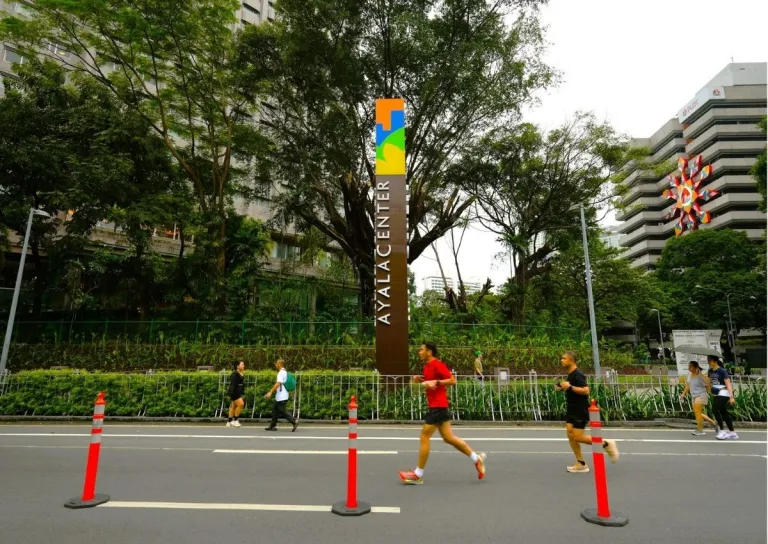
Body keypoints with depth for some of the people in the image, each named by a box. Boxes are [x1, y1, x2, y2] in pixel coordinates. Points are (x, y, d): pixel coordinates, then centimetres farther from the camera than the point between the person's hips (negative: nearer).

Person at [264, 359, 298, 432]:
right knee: (275, 409, 14)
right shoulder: (285, 372, 15)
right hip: (279, 396, 10)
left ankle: (294, 421, -8)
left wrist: (270, 392, -24)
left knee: (282, 412, -6)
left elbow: (278, 383, -24)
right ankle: (273, 426, 19)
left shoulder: (281, 372, -16)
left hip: (281, 397, -10)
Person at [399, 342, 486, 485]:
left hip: (438, 406, -10)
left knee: (424, 437, -4)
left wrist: (435, 382, -26)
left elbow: (453, 380, -18)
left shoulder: (437, 364, -15)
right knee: (448, 438, 13)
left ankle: (418, 474, 7)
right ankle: (477, 458, 24)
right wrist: (421, 380, 7)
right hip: (435, 405, 10)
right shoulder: (428, 365, 13)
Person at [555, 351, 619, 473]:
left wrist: (570, 387, -31)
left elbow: (586, 391, -27)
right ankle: (581, 464, 10)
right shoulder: (570, 374, 11)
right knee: (570, 434, 3)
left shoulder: (577, 375, -19)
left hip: (580, 411, -9)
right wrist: (563, 388, 7)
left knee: (577, 437, -7)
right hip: (572, 410, 9)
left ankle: (606, 444, 11)